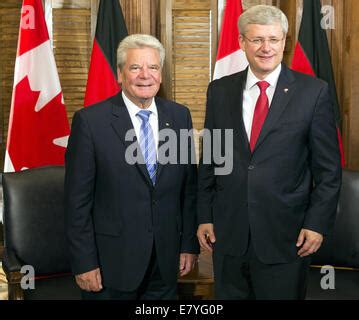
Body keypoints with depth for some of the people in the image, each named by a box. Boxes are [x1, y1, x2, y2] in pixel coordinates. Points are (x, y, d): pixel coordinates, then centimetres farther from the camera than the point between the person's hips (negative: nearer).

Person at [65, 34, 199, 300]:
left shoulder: (180, 116, 3)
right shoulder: (90, 121, -10)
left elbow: (189, 186, 7)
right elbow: (77, 199, -9)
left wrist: (190, 244, 6)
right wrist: (84, 263, -9)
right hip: (112, 261, -3)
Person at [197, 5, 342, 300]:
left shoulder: (313, 92, -5)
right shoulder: (220, 90, 3)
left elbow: (329, 168, -3)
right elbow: (208, 160, 7)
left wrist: (318, 223, -7)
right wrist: (204, 217, 5)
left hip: (286, 236, -2)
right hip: (227, 232, 3)